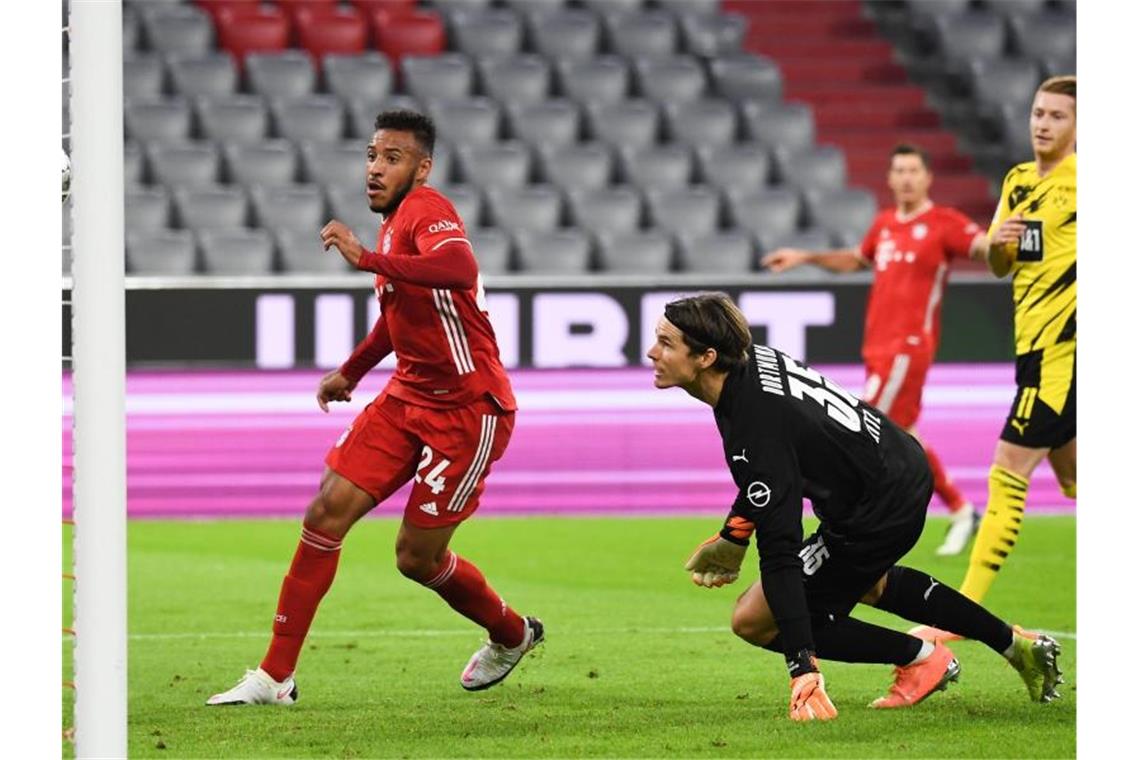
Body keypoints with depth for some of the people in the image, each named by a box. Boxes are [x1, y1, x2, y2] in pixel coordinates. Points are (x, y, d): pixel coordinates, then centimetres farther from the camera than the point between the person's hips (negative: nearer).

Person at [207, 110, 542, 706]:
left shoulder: (427, 210, -18)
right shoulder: (396, 221, 11)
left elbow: (460, 269, -41)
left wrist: (368, 259, -46)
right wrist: (351, 371, 31)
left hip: (468, 408, -8)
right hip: (408, 397, 8)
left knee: (417, 557, -2)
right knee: (327, 512, -4)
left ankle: (511, 635, 29)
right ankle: (275, 677, 0)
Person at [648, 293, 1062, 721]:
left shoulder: (752, 435, -31)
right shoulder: (752, 360, -4)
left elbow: (780, 552, -34)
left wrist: (803, 670, -35)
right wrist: (733, 534, 18)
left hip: (879, 515, -10)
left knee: (753, 620, -3)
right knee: (860, 583, 38)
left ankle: (919, 658, 8)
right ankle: (1016, 645, 44)